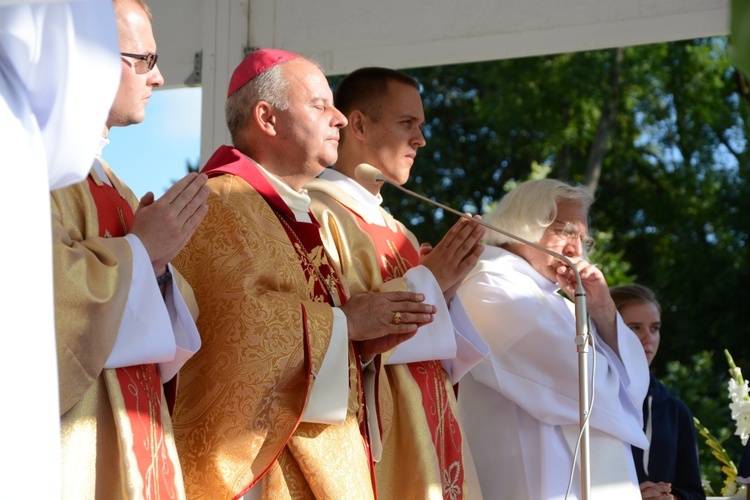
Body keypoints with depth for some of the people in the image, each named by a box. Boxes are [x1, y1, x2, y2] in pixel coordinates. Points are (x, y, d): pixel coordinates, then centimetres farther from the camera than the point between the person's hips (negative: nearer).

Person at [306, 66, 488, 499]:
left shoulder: (395, 231, 17)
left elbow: (440, 358, 15)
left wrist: (446, 288, -2)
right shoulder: (319, 214, -8)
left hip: (427, 440, 8)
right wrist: (426, 280, -12)